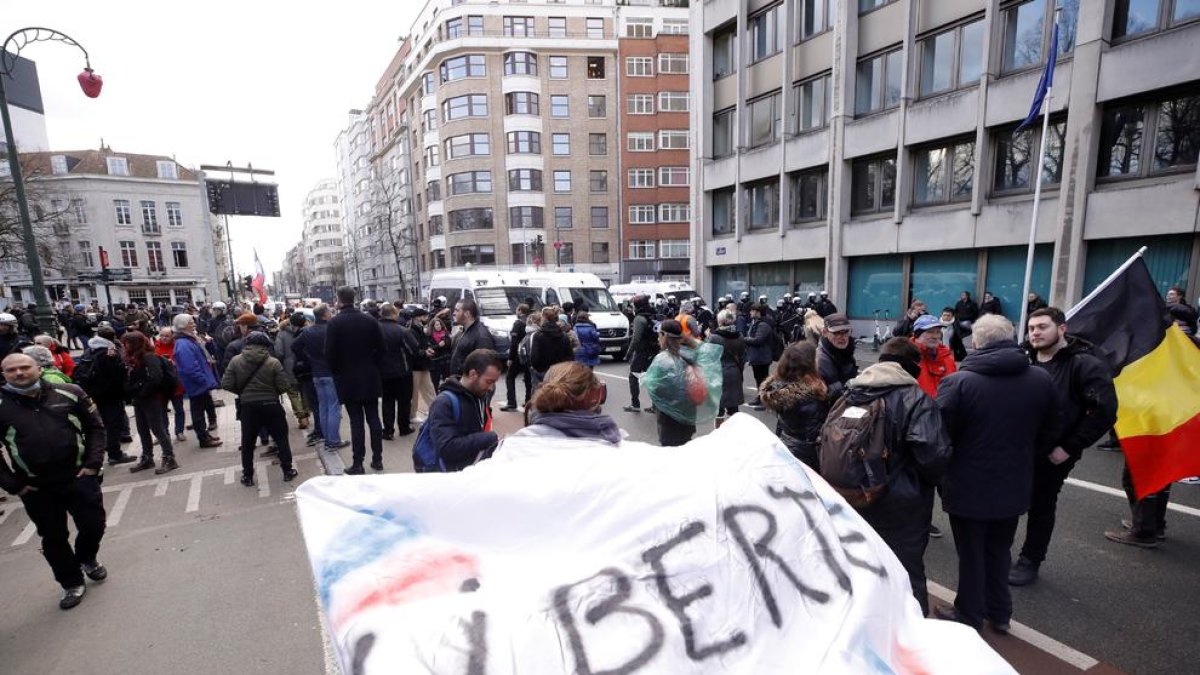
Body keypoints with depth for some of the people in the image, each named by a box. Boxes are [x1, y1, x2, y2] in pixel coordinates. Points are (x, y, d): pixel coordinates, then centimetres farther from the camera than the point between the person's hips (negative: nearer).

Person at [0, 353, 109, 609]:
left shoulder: (70, 393, -3)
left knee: (94, 524, 5)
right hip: (35, 487, 1)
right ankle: (72, 583, 30)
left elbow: (95, 427, 3)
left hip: (79, 476, 0)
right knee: (53, 538, 11)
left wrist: (93, 463, -6)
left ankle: (87, 559, 37)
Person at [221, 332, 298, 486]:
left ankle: (247, 476, 23)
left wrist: (242, 392, 14)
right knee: (281, 438, 12)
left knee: (247, 442, 15)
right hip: (271, 405, -2)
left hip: (248, 406, 2)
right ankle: (288, 471, 15)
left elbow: (226, 384, -3)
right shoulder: (273, 362, -9)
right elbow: (284, 386, -11)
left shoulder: (236, 361, -3)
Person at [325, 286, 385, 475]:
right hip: (371, 377, 3)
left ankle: (357, 463, 7)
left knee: (356, 421, 1)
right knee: (373, 418, 9)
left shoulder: (335, 323, -9)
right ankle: (377, 459, 14)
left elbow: (330, 353, -10)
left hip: (348, 379, -3)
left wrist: (336, 373, 6)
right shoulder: (370, 320, 0)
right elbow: (380, 348, 1)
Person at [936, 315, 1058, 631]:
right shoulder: (1042, 379, -3)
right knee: (1000, 550, 23)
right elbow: (1048, 435, 8)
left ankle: (969, 616, 28)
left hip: (968, 486, -5)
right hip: (1014, 485, 5)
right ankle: (1000, 613, 38)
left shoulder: (958, 382, -23)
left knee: (971, 554, 12)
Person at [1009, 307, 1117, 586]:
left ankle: (1030, 561, 28)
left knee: (1041, 507, 11)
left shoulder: (1084, 364, -11)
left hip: (1052, 454, -4)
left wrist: (1070, 447, -16)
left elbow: (1104, 411, -15)